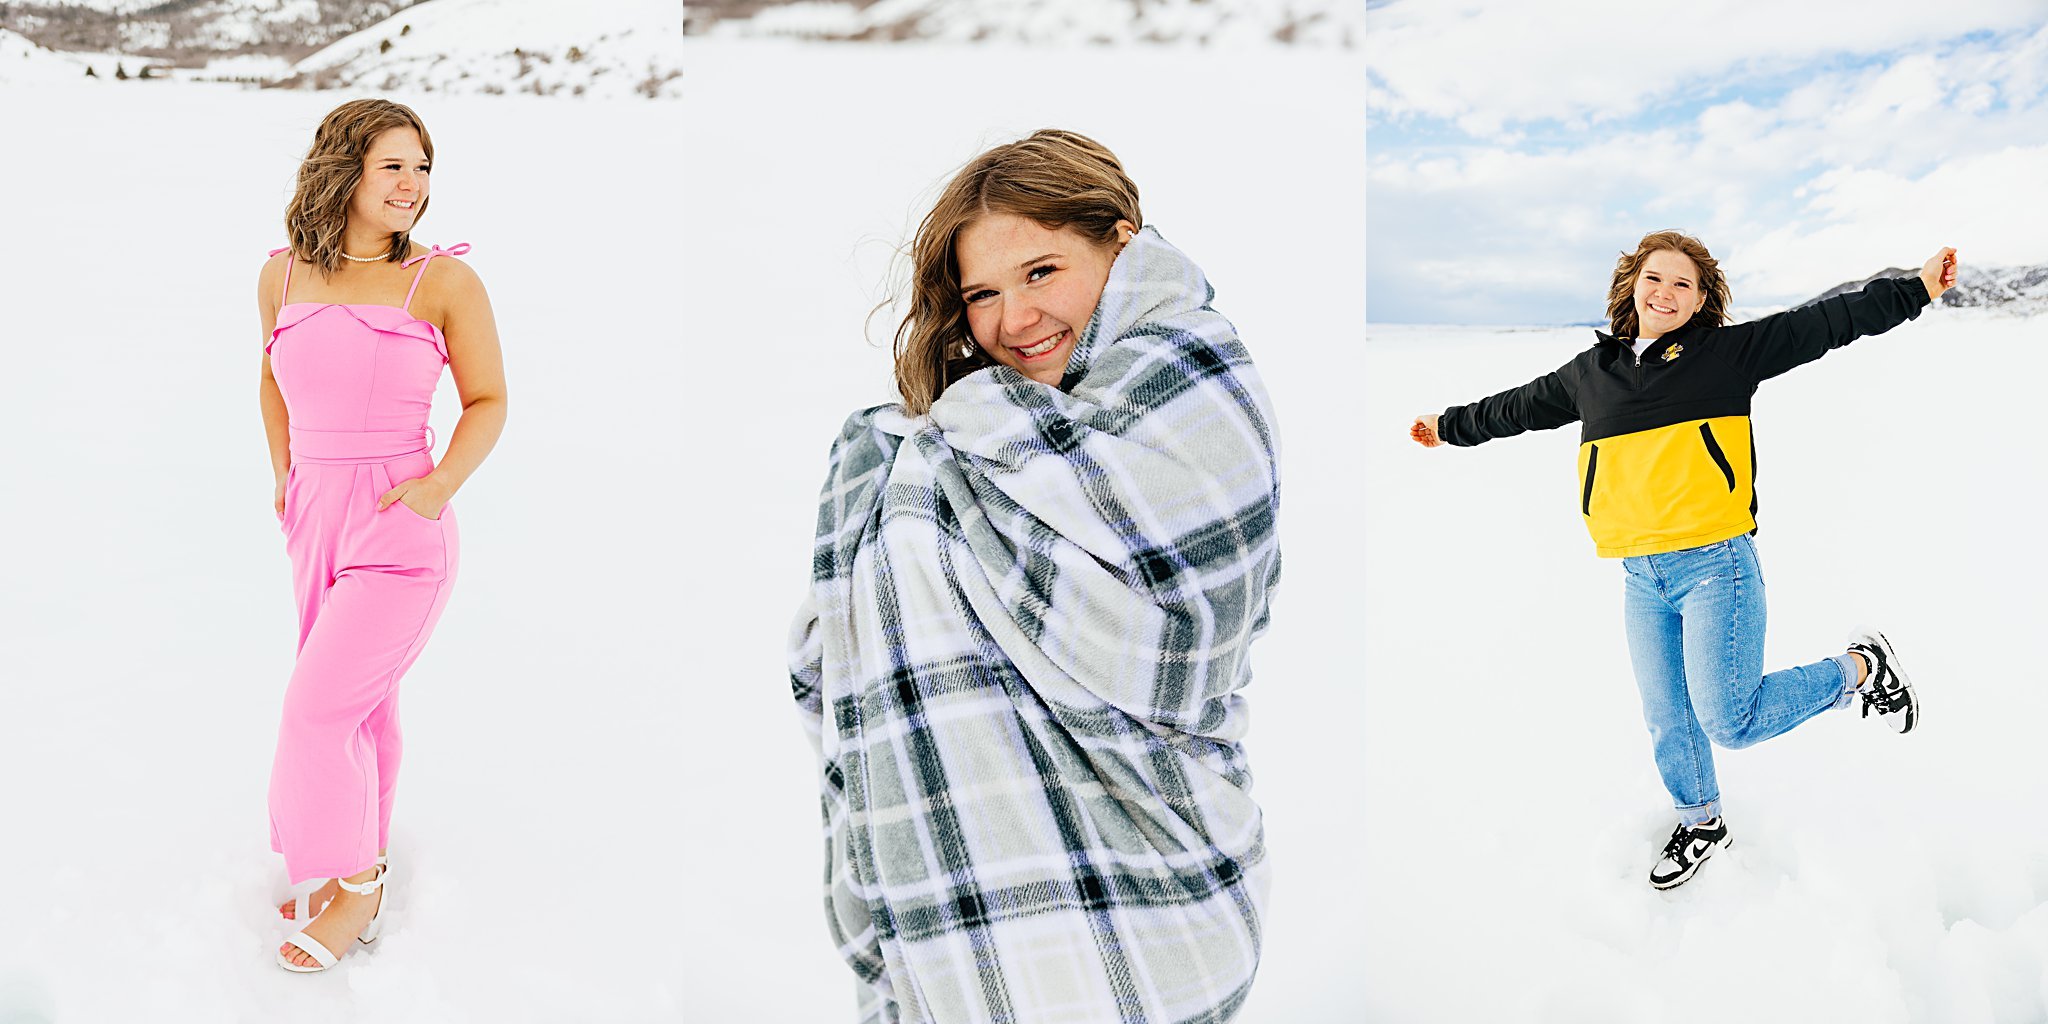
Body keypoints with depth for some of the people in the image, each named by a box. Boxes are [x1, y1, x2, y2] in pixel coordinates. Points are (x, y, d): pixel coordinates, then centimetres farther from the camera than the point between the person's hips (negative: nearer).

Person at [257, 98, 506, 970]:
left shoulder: (443, 282, -10)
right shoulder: (283, 275, 2)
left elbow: (488, 401, -3)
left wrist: (438, 487, -16)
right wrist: (283, 477, 19)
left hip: (401, 533, -5)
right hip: (316, 519, 5)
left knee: (318, 708, -6)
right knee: (362, 703, 17)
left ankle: (353, 887, 14)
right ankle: (363, 871, 33)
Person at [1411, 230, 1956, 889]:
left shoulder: (1729, 352, 0)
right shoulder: (1592, 372, 12)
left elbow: (1826, 323, -4)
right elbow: (1518, 408, 27)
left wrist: (1917, 289, -12)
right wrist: (1449, 427, 37)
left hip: (1714, 567, -5)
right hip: (1641, 580, 5)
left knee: (1729, 722, -7)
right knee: (1667, 719, 14)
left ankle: (1858, 669, 17)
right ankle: (1702, 823, 39)